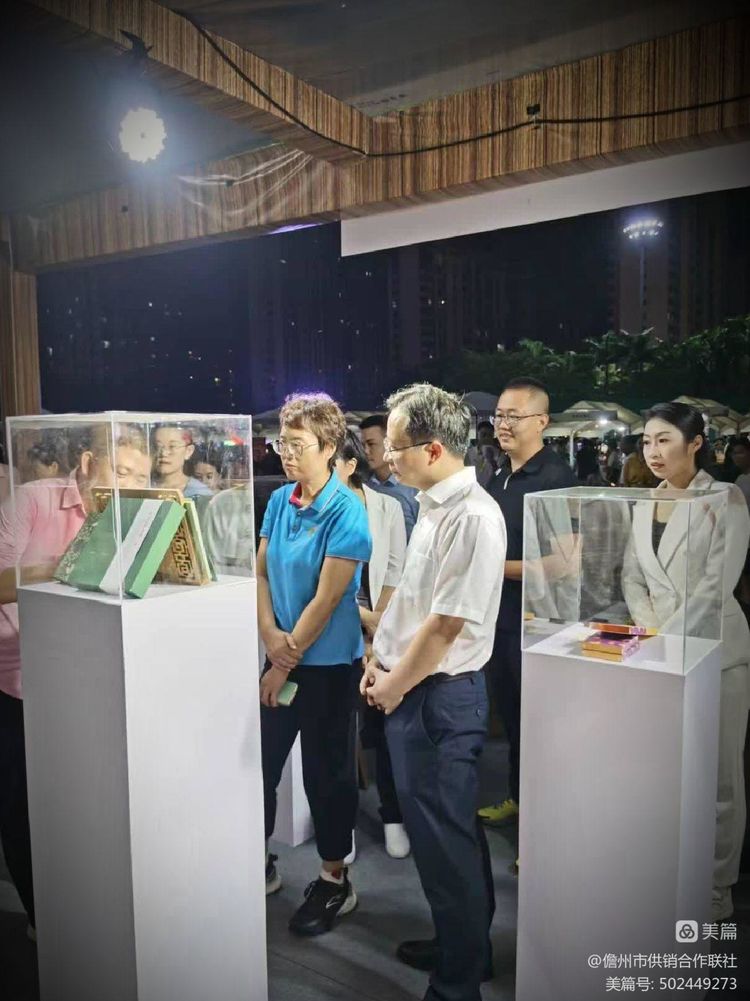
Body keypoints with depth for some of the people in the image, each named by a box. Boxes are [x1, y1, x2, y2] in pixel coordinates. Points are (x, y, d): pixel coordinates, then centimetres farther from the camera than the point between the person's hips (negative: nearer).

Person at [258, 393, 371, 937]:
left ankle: (335, 881, 30)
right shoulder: (279, 500, 3)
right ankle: (260, 862, 38)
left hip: (328, 664, -6)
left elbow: (325, 600, -18)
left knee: (327, 772, 9)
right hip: (282, 657, 6)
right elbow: (261, 571, 5)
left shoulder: (346, 512, -17)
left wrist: (287, 661, -13)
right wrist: (270, 634, -10)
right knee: (260, 761, 15)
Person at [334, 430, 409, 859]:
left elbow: (395, 572, 1)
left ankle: (393, 818, 22)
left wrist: (379, 622, -7)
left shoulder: (387, 507, 0)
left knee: (384, 726, 6)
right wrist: (363, 617, -10)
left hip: (380, 633, 0)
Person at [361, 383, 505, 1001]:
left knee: (445, 838, 5)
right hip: (410, 689, 9)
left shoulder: (473, 517, -22)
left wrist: (394, 687, -11)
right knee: (445, 829, 22)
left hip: (442, 696, -9)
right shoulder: (431, 505, 8)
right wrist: (380, 660, 12)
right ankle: (462, 944, 42)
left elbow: (446, 624, -22)